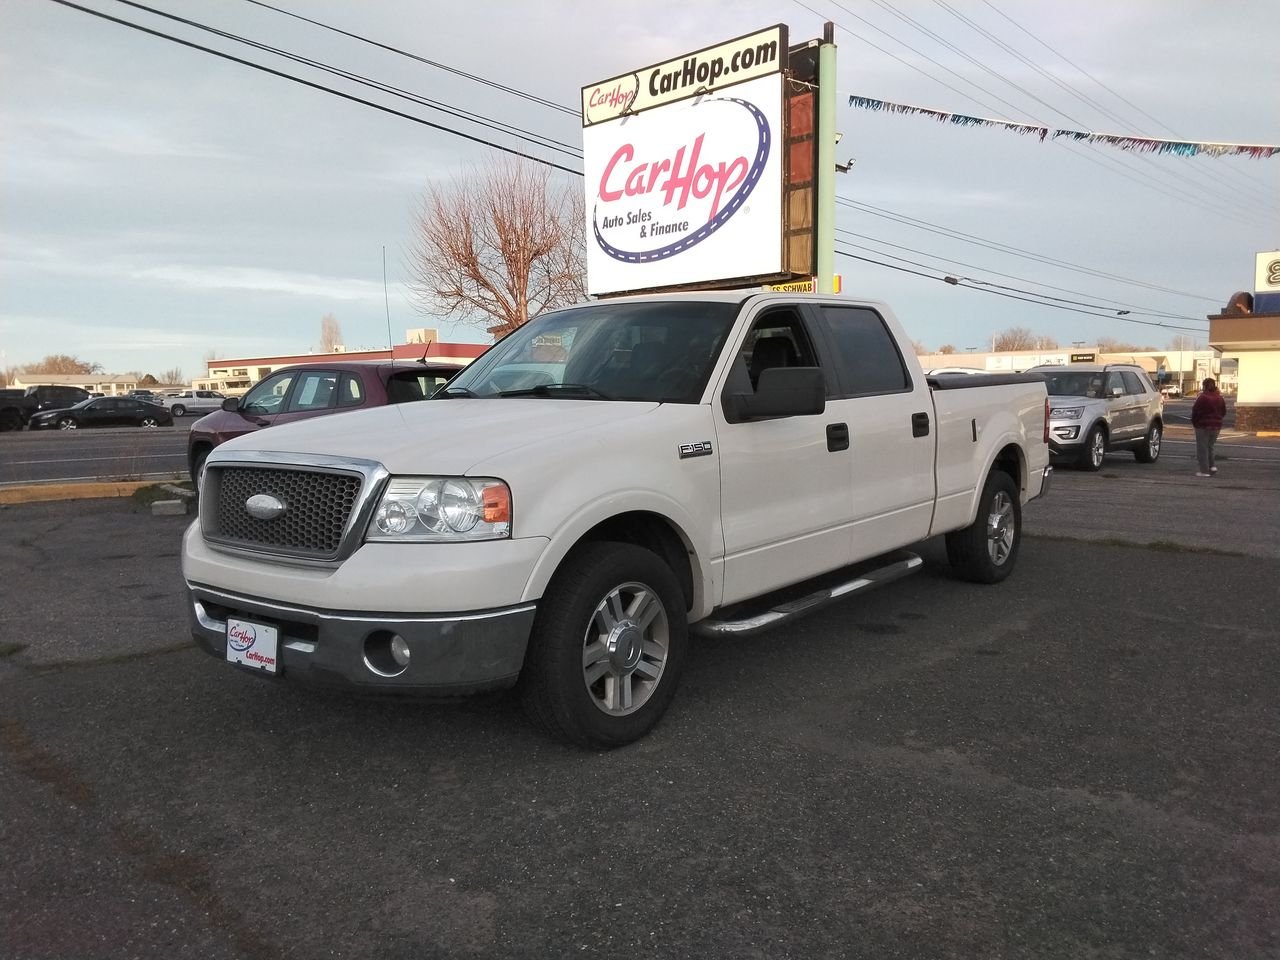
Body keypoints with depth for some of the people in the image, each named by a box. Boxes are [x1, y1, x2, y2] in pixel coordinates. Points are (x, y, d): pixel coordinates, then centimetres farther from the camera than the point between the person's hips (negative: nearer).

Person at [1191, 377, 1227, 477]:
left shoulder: (1202, 398, -15)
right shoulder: (1220, 398, 6)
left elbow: (1195, 412, -13)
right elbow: (1224, 412, 12)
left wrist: (1194, 423, 1)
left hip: (1203, 426, -6)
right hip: (1216, 426, 6)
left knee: (1202, 448, 0)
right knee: (1210, 447, 20)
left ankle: (1204, 470, -1)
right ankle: (1211, 466, 10)